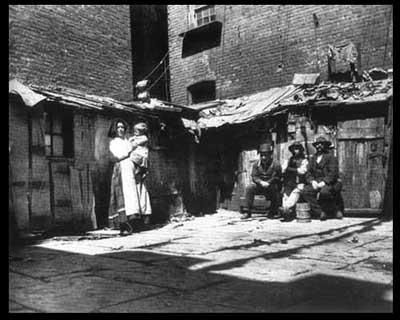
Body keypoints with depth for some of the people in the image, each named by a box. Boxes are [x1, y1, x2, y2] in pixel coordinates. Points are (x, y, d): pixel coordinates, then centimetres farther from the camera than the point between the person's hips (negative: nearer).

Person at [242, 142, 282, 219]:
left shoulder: (276, 164, -8)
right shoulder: (256, 164, 3)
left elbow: (276, 178, -12)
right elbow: (254, 177, -3)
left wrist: (267, 183, -28)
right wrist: (261, 182, -23)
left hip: (272, 185, -3)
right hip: (260, 186, 3)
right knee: (249, 188, -22)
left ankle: (274, 212, -17)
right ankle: (248, 212, -17)